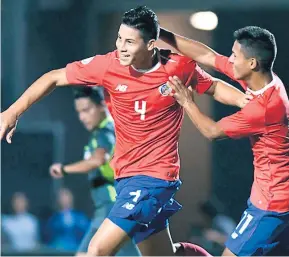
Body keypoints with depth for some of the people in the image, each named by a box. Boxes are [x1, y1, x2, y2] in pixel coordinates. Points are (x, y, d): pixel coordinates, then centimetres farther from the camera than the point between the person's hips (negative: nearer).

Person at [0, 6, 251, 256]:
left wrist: (247, 101, -10)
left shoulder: (180, 66, -12)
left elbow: (214, 87, 7)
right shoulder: (109, 65, -8)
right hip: (126, 174, 4)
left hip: (155, 176, -4)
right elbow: (54, 78, 0)